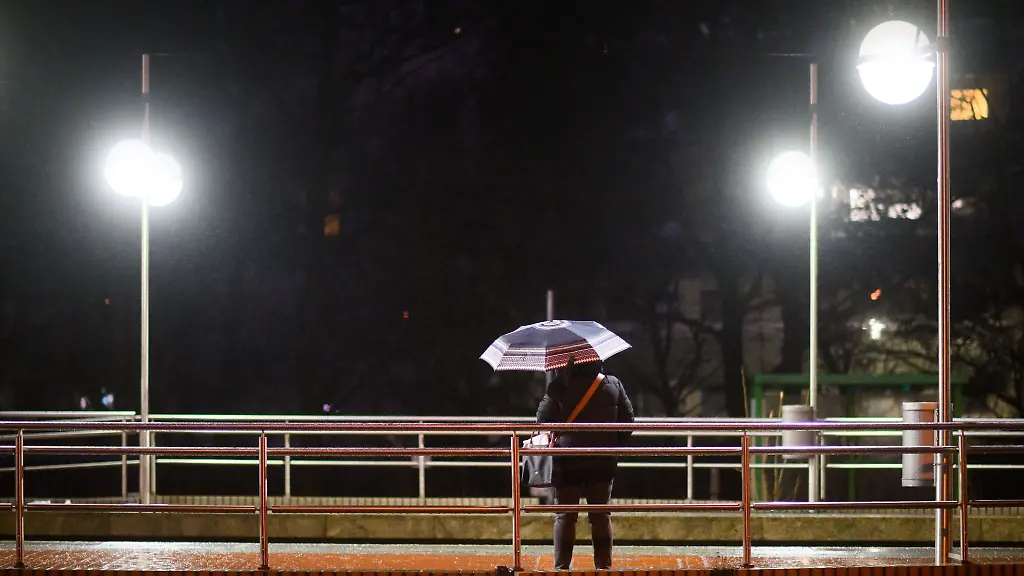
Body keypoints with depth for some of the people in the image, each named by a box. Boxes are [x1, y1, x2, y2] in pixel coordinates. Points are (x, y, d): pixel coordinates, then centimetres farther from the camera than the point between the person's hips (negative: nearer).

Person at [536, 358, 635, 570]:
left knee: (565, 515, 4)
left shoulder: (559, 388, -7)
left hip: (568, 461, -2)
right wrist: (615, 445, 15)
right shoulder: (613, 385, 1)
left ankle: (561, 566, 1)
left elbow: (543, 420, -3)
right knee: (601, 515, 9)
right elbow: (628, 419, 5)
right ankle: (603, 565, 7)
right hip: (603, 462, 2)